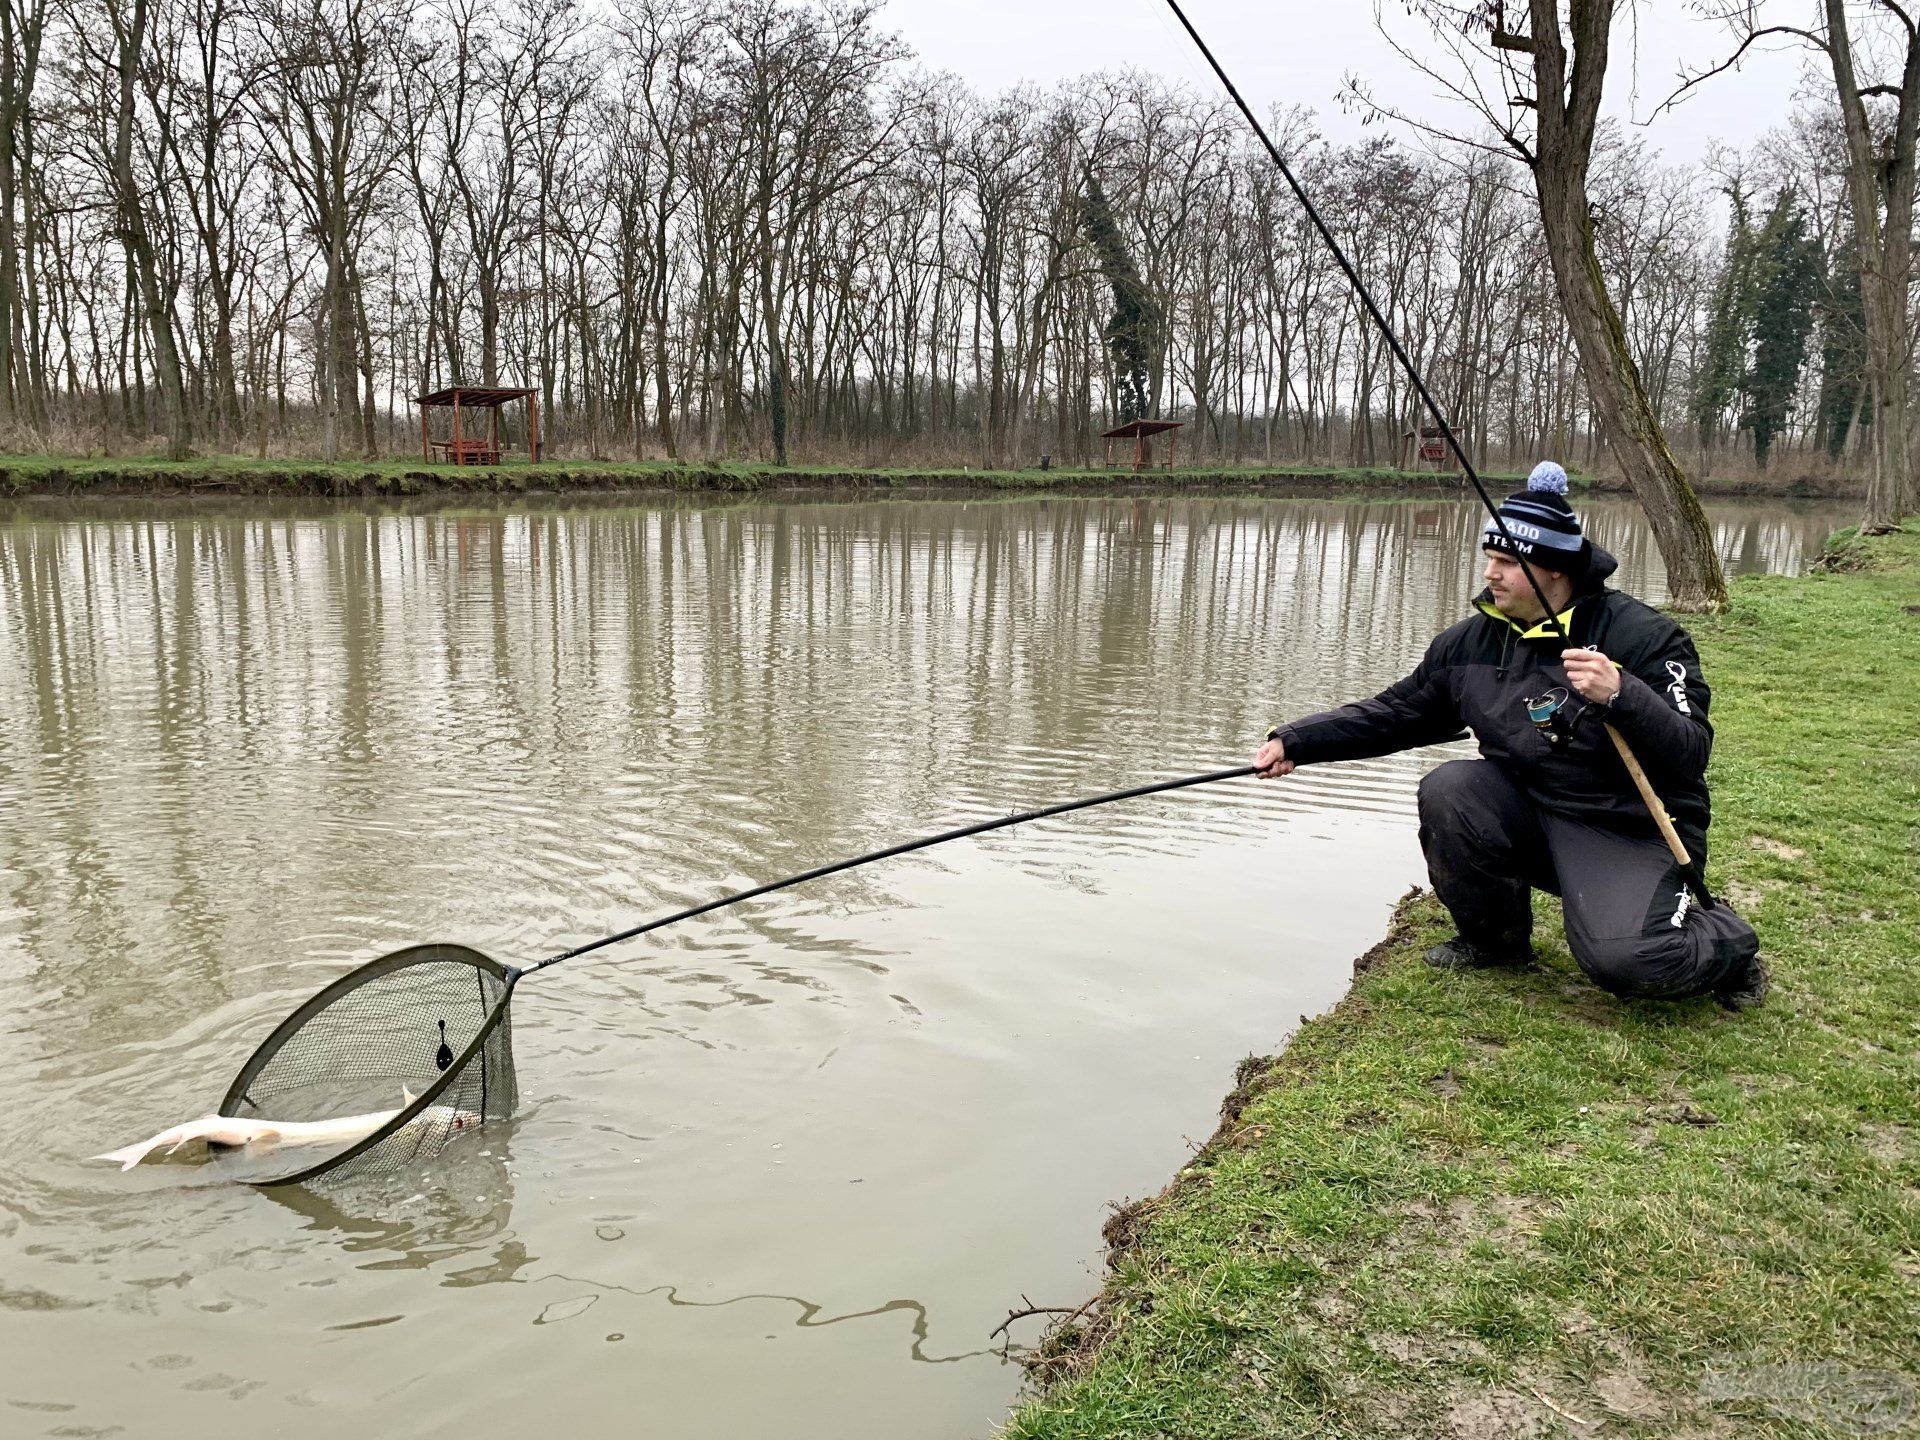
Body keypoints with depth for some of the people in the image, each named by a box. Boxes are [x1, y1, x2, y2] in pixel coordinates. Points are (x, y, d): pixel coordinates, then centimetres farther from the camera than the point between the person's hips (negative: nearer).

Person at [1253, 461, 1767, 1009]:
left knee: (1621, 960, -28)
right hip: (1529, 812, 5)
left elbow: (1691, 754, -20)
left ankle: (1726, 943, 10)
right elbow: (1395, 712, 7)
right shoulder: (1472, 640, 1)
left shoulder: (1643, 635, -14)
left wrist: (1621, 694, -38)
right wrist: (1296, 742, -1)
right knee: (1446, 791, -21)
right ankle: (1496, 938, 4)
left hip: (1633, 834, -5)